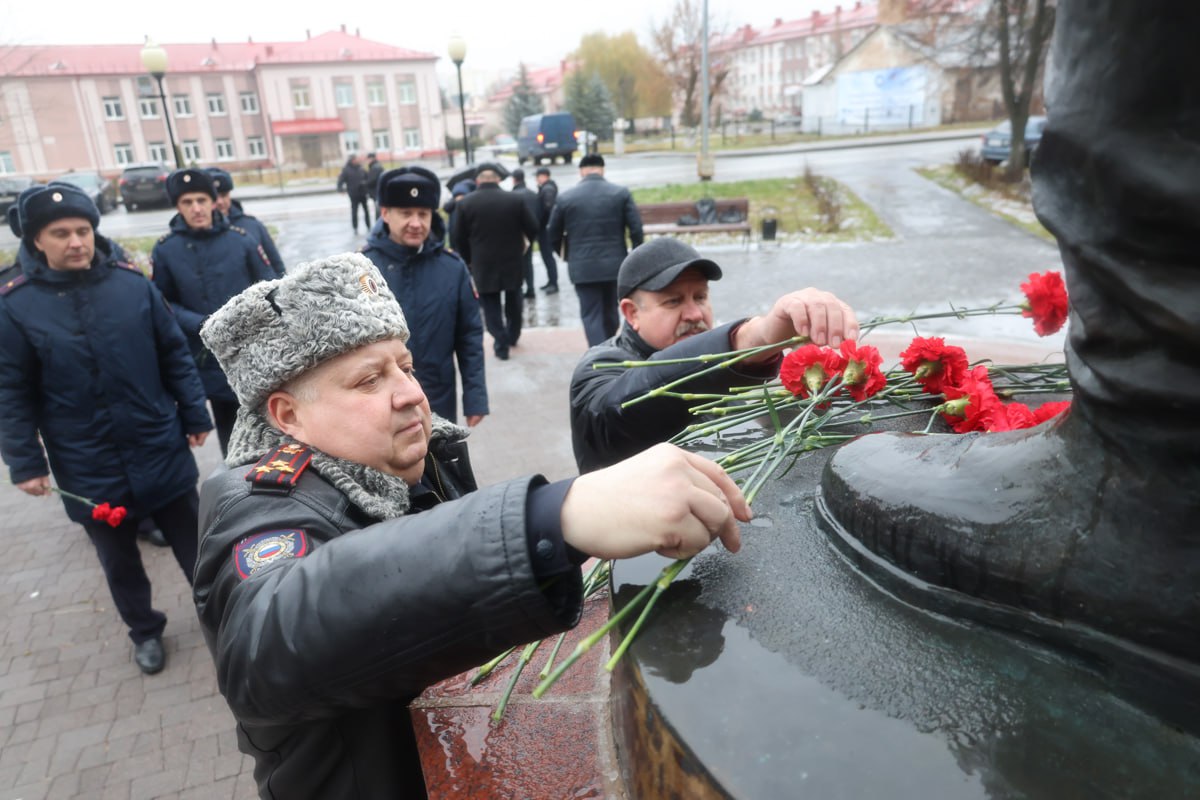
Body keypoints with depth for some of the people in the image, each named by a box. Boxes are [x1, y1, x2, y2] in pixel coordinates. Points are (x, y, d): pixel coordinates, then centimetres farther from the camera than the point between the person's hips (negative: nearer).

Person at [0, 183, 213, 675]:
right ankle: (145, 631, 41)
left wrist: (195, 416, 3)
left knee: (194, 545, 15)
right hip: (88, 471, 0)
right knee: (119, 562, 19)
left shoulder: (132, 283, -6)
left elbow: (175, 355, 1)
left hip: (161, 453, 0)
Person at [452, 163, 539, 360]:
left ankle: (501, 343, 3)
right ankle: (512, 336, 35)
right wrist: (523, 243, 16)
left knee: (490, 305, 7)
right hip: (513, 262, 2)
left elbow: (459, 238, -3)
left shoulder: (465, 203, -6)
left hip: (483, 264, -2)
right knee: (513, 300, 22)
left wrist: (468, 259, 11)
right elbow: (532, 228, -4)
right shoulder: (515, 200, -6)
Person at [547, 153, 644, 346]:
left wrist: (566, 254, 23)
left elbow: (553, 234, 5)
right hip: (615, 264, 2)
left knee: (591, 316, 3)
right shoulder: (621, 193, -1)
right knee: (611, 312, 19)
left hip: (583, 267, -2)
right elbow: (636, 229, -5)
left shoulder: (565, 197, -1)